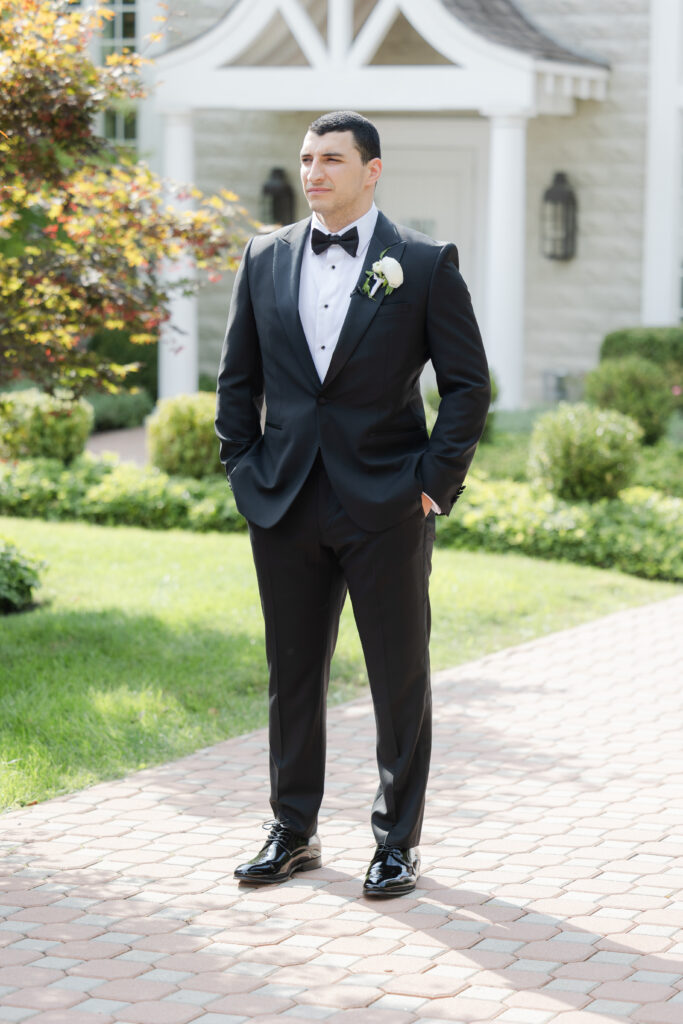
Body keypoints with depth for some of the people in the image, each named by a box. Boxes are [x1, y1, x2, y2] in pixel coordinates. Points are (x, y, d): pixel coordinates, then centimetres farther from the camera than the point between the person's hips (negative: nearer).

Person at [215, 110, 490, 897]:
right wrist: (243, 469, 5)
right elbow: (237, 378, 14)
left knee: (400, 679, 4)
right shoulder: (264, 259, 8)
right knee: (291, 676, 11)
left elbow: (468, 382, -2)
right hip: (285, 504, 3)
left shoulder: (425, 264, -2)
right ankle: (292, 832, 23)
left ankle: (398, 842, 16)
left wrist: (437, 480, -8)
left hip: (386, 507, -3)